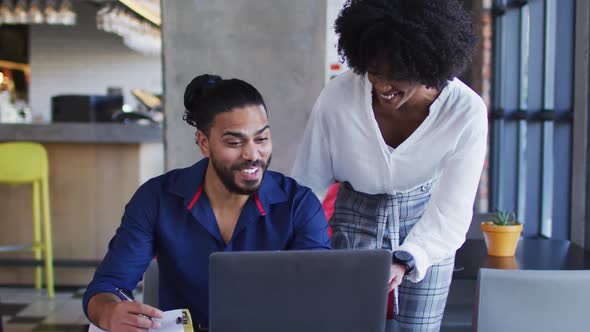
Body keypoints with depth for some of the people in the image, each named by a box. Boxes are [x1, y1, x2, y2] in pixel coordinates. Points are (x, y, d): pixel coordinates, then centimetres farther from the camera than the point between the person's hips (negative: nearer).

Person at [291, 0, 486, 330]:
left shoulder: (467, 111, -25)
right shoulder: (337, 96, -23)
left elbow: (452, 211, -23)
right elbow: (308, 184, -12)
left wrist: (403, 264, -39)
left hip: (427, 223, 0)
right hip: (356, 216, 0)